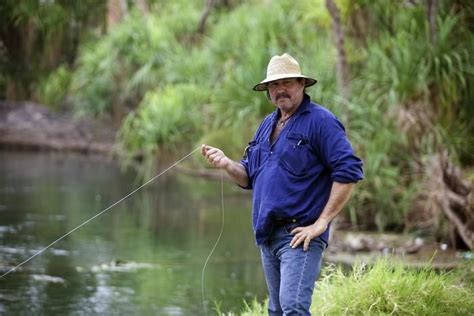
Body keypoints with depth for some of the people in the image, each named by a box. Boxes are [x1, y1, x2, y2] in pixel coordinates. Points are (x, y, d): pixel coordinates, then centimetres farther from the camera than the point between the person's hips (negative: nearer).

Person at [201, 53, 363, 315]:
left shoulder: (320, 121, -8)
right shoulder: (267, 125, 18)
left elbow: (348, 171, -15)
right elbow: (249, 177, 21)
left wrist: (322, 222, -16)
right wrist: (226, 164, -1)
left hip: (300, 235, -8)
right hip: (268, 235, 8)